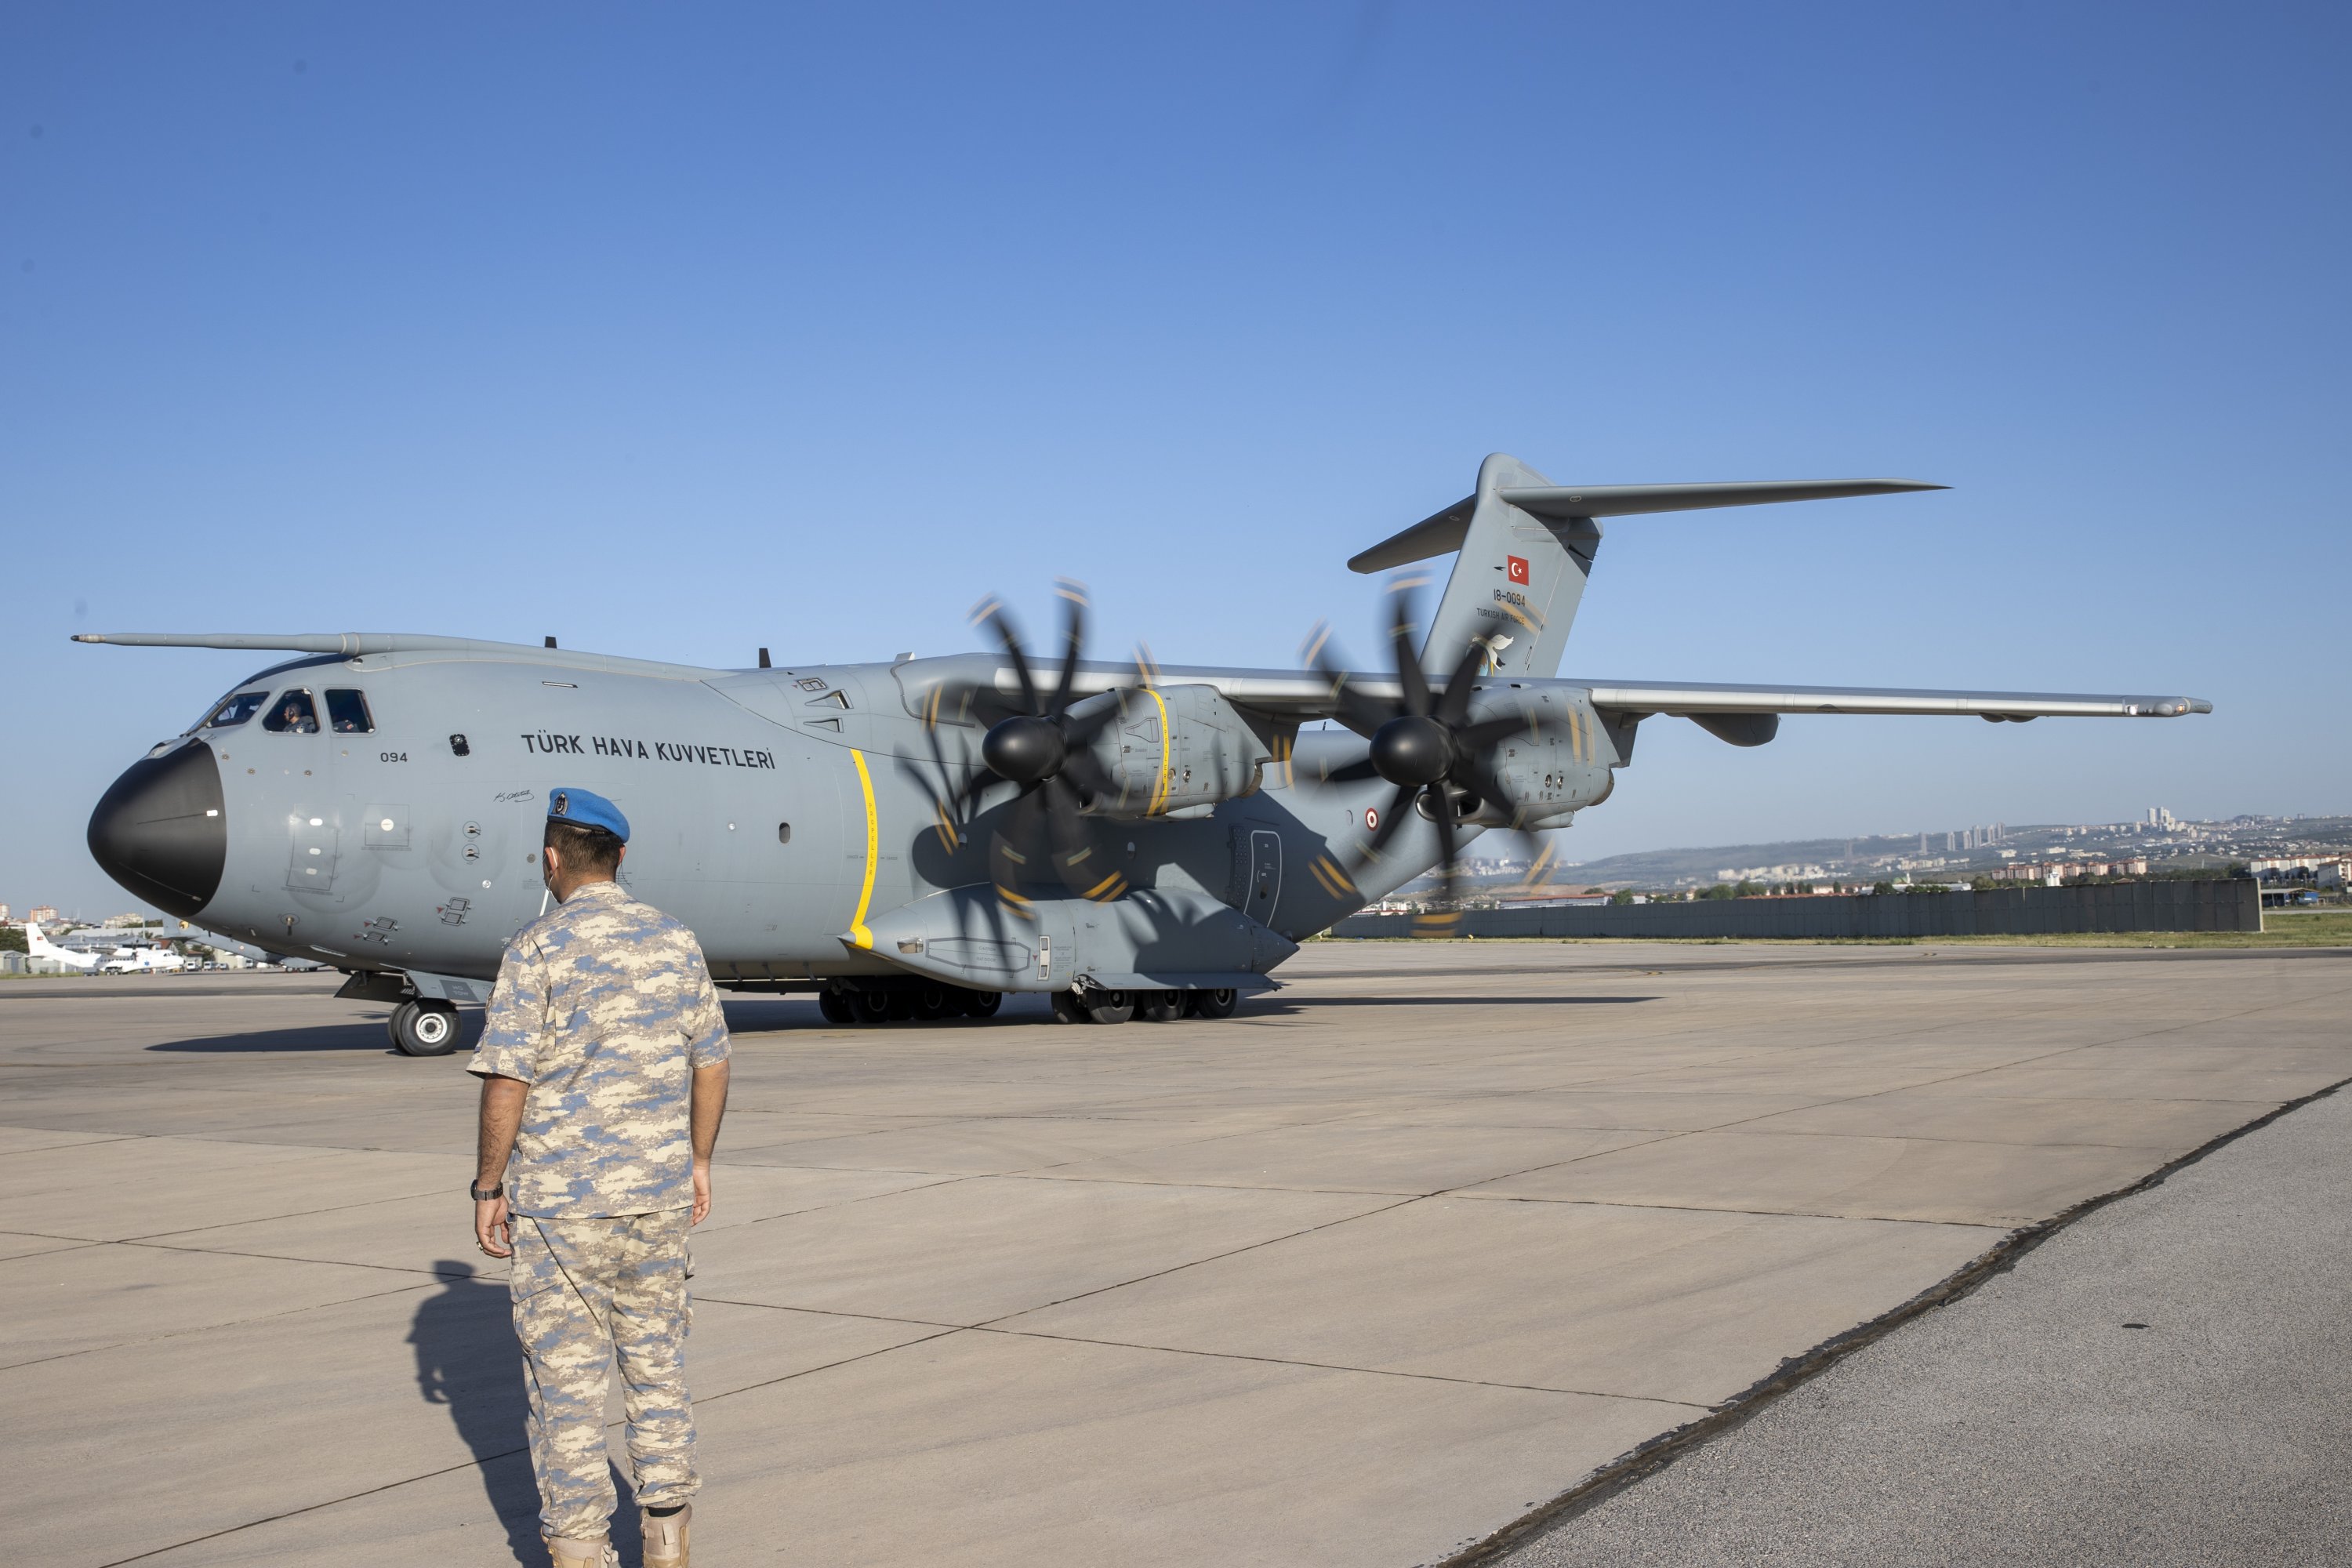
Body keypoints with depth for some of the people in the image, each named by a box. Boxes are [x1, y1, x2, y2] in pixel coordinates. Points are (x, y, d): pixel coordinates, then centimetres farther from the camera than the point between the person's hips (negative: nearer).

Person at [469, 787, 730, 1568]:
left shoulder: (539, 949, -11)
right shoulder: (676, 940, 4)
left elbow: (507, 1082, -13)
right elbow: (710, 1064, 8)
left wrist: (487, 1188, -3)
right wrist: (697, 1161, 19)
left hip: (561, 1199, -5)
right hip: (659, 1195, 5)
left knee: (567, 1377, 5)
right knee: (657, 1361, 15)